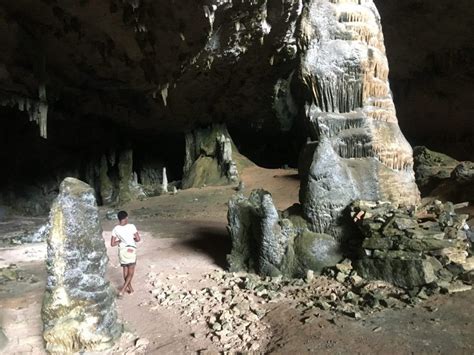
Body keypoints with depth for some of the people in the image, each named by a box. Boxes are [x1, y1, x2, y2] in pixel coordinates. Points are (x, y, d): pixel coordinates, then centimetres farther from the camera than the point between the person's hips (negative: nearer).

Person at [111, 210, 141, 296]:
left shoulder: (115, 229, -6)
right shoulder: (131, 226, -14)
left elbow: (112, 244, -5)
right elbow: (138, 239, -12)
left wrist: (120, 241, 9)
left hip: (122, 251, 3)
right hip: (131, 250, -3)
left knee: (125, 271, 18)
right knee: (131, 273, 6)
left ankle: (130, 288, 30)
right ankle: (122, 290, -6)